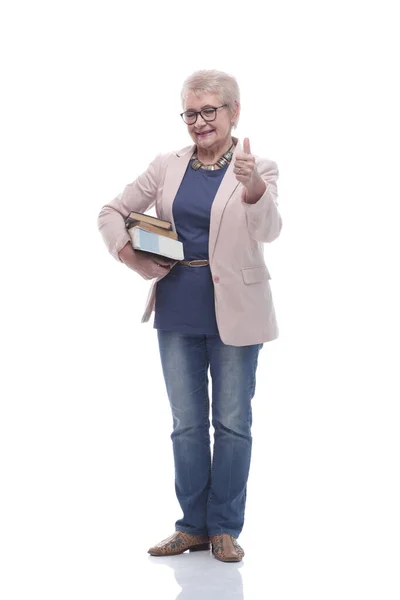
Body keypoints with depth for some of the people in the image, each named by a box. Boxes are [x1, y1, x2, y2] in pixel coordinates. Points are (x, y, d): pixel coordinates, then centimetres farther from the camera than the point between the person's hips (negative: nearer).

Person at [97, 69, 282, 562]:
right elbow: (112, 213, 11)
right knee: (187, 422, 11)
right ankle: (194, 526, 22)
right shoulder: (167, 167, 5)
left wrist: (251, 184, -41)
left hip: (233, 313, -3)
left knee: (232, 421, 6)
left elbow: (268, 230, -22)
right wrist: (132, 258, -6)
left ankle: (225, 528, 18)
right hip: (178, 310, 4)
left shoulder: (257, 168, -5)